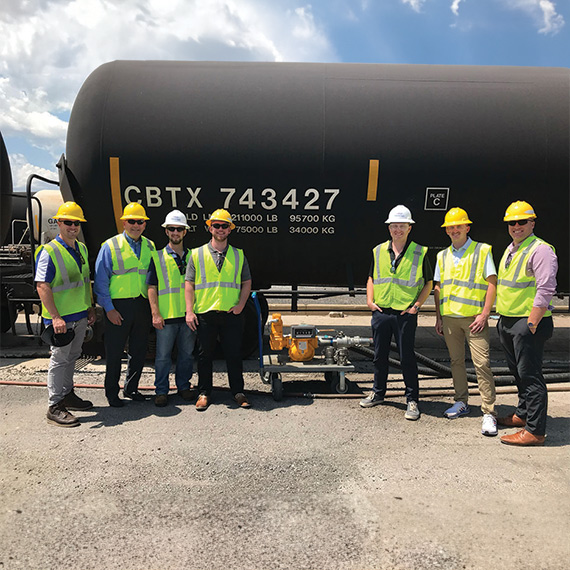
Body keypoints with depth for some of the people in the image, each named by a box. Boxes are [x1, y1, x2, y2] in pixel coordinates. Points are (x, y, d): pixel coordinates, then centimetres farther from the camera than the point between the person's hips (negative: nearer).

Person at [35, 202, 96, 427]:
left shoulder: (82, 249, 11)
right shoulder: (49, 251, -14)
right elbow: (42, 286, -19)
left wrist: (90, 308, 15)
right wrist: (55, 317, -25)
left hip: (80, 316, 7)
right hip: (61, 317, -7)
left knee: (72, 357, 18)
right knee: (59, 360, -1)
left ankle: (67, 395, 33)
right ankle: (54, 407, 8)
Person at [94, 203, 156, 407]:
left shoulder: (150, 246, 9)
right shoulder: (110, 246, -4)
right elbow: (101, 281, -5)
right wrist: (109, 308, -11)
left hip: (143, 305, 4)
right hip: (118, 307, -4)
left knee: (139, 350, 13)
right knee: (114, 352, 4)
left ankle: (131, 388, 30)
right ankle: (112, 392, 20)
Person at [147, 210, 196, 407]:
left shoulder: (192, 256, 12)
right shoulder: (157, 257, 4)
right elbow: (151, 287, 0)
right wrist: (155, 313, -9)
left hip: (188, 315, 2)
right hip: (166, 316, -2)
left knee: (187, 354, 10)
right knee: (163, 356, 4)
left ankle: (183, 386, 25)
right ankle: (161, 390, 16)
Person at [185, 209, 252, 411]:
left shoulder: (238, 255, 10)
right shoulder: (197, 254, 7)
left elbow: (246, 282, 13)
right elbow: (189, 284, 5)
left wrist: (241, 304, -2)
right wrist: (189, 311, -4)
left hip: (231, 314, 1)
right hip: (204, 313, 0)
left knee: (234, 354, 6)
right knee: (205, 355, 7)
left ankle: (238, 391, 19)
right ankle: (204, 393, 20)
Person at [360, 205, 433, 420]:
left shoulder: (419, 253, -1)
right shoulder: (379, 251, 8)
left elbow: (428, 283, 4)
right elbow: (371, 278, 17)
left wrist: (417, 304, -7)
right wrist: (370, 300, 3)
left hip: (405, 314, -3)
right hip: (380, 312, 4)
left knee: (407, 358, 1)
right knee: (379, 355, 13)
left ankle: (412, 400, 13)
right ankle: (378, 393, 29)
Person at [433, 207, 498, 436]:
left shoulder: (482, 251, -1)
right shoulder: (442, 256, 13)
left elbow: (492, 284, -5)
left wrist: (484, 314, -12)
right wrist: (438, 317, 10)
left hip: (473, 318, -5)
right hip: (449, 317, 5)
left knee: (481, 363, -8)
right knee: (456, 361, 12)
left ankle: (489, 413, -3)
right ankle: (462, 402, 26)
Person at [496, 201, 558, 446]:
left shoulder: (540, 250, -13)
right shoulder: (510, 250, 16)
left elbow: (546, 290, -20)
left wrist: (531, 324, -22)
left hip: (528, 323, -9)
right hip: (507, 322, 9)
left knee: (530, 376, -6)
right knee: (518, 372, 20)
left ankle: (535, 431, 1)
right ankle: (522, 414, 35)